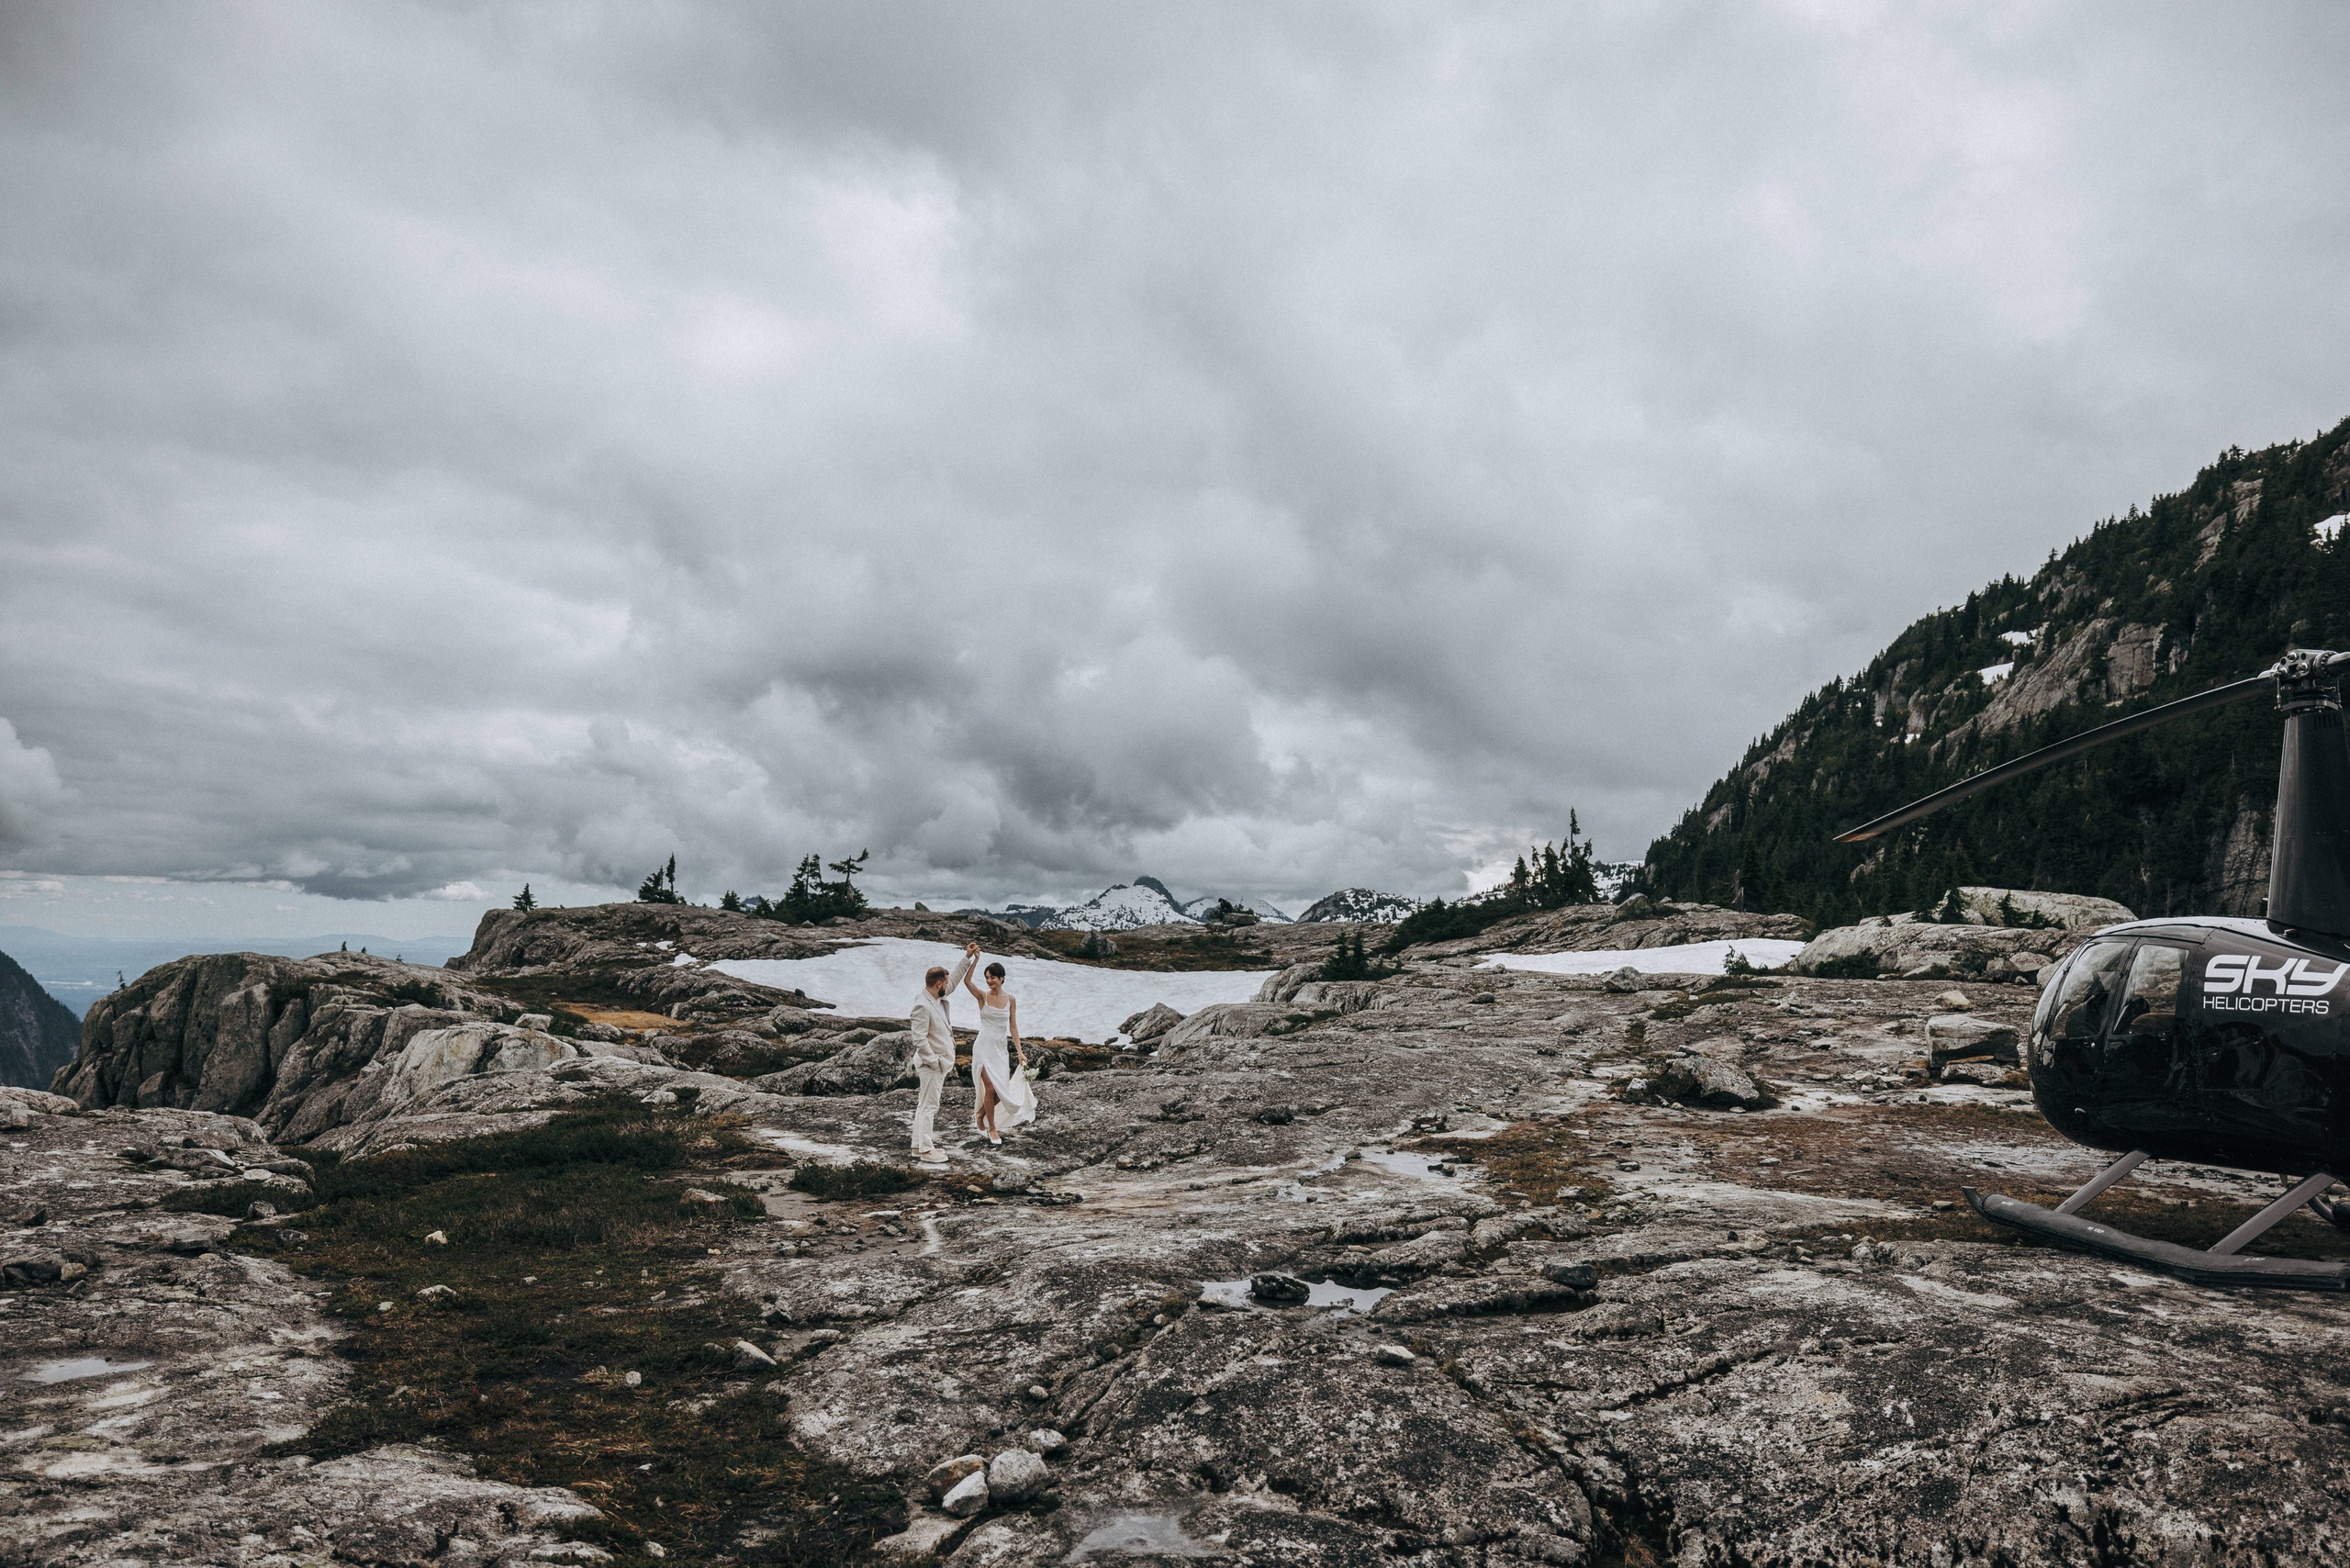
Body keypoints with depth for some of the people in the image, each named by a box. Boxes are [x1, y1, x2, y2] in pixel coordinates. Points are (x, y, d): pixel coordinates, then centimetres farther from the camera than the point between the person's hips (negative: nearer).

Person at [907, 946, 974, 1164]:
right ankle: (926, 1150, -1)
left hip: (940, 1062, 10)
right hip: (930, 1064, -10)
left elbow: (956, 979, 22)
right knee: (929, 1107, -5)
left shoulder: (939, 999, 7)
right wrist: (934, 1062, -20)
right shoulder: (922, 1007, -21)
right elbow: (919, 1040, -23)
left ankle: (919, 1145, 22)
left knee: (925, 1105, 15)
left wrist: (968, 957, 17)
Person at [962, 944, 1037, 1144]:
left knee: (1002, 1091, 3)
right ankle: (992, 1129, 7)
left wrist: (1020, 1052, 0)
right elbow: (966, 981, -23)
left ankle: (980, 1114, 31)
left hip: (1001, 1049, 4)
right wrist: (973, 959, -32)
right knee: (990, 1088, -10)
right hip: (984, 1047, -3)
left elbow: (1013, 1028, 4)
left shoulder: (1010, 999, 2)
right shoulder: (982, 996, -5)